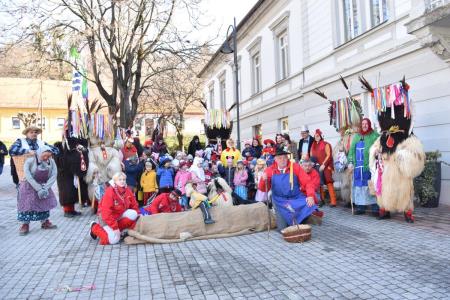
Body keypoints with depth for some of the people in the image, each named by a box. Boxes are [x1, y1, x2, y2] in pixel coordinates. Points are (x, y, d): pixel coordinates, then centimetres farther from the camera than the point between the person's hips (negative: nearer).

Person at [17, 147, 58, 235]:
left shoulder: (51, 161, -11)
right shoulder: (30, 161, -21)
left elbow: (54, 176, -12)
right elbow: (28, 176, -24)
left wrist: (45, 188, -22)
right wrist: (39, 189, -27)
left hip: (44, 186, 4)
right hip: (29, 187, -4)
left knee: (45, 202, 9)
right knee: (27, 204, -7)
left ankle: (45, 222, 24)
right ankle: (25, 225, 4)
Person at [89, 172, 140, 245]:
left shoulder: (127, 191, -9)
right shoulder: (109, 192, -27)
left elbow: (134, 205, 1)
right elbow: (106, 212, -30)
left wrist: (138, 215, -9)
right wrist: (114, 227, -30)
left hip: (120, 214, 6)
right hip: (106, 217, -6)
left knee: (133, 214, -21)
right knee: (114, 240, -17)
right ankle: (95, 228, 8)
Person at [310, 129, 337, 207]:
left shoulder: (326, 144, -1)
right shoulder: (313, 145, 14)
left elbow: (329, 156, -8)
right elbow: (311, 156, 18)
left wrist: (323, 165, -16)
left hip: (326, 167, -6)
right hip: (317, 167, 6)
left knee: (329, 183, -10)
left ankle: (333, 201, -11)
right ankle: (321, 200, 13)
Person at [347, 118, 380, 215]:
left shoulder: (375, 135, 3)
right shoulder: (356, 136, 16)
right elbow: (352, 150, 14)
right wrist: (350, 162, 3)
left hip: (370, 166, -4)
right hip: (358, 166, 4)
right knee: (359, 186, 5)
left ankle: (375, 208, -1)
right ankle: (360, 207, 11)